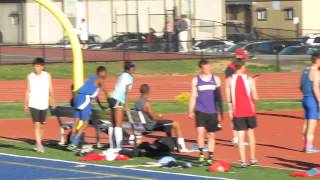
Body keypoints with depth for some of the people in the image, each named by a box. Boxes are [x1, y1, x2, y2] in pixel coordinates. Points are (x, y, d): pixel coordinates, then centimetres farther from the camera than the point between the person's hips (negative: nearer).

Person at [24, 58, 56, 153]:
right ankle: (39, 145, -12)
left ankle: (39, 143, 25)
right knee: (36, 124, -10)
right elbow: (28, 91, 7)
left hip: (44, 105, 1)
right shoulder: (30, 76, 2)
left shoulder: (47, 76, 2)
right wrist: (26, 104, 6)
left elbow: (51, 90, 0)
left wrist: (52, 102, -9)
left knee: (41, 125, 9)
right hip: (33, 104, -1)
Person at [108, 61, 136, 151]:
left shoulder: (122, 76, 19)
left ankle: (112, 146, 12)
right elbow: (126, 91, -11)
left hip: (113, 98, 8)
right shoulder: (129, 77, -3)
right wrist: (126, 104, -15)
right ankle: (118, 146, -19)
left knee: (113, 124, 10)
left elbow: (119, 89, 16)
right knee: (118, 124, -12)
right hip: (119, 100, -8)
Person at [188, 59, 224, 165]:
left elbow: (219, 96, 9)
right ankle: (201, 153, -2)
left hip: (212, 111, 1)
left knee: (211, 134, 4)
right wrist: (191, 111, -3)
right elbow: (193, 96, 4)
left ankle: (210, 156, 13)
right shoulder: (196, 80, 3)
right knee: (200, 131, -16)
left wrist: (220, 112, 7)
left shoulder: (215, 79, 6)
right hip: (200, 111, -1)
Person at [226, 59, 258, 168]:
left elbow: (228, 98, -3)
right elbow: (255, 97, -9)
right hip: (249, 111, 0)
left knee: (241, 137, 1)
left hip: (237, 112, 0)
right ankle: (252, 159, 21)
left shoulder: (229, 80, -3)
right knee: (251, 133, 18)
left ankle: (243, 161, -4)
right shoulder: (249, 79, -7)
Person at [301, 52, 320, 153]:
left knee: (306, 124, 15)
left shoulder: (305, 71, 12)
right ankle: (309, 147, -5)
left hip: (305, 99, 9)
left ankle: (306, 145, 22)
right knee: (312, 125, -5)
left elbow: (301, 87, 18)